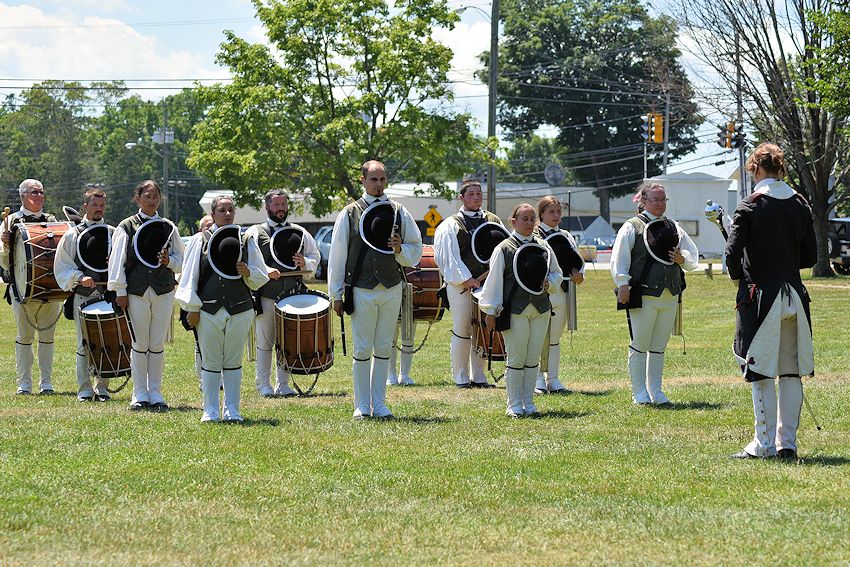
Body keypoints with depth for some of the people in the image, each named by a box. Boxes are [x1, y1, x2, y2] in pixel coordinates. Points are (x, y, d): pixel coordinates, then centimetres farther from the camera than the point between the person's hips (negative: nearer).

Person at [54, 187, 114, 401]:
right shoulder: (73, 235, 6)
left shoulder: (114, 234, 10)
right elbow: (62, 266, 5)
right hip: (83, 296, -1)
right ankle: (84, 389, 5)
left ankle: (102, 388, 9)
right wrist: (79, 278, -11)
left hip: (109, 294, 1)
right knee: (84, 343, 0)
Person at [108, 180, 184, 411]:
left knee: (157, 345, 4)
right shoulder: (127, 227, 2)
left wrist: (169, 261, -10)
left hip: (164, 292, 2)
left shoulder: (168, 228, 9)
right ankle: (140, 394, 9)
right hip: (136, 292, -2)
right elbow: (118, 260, 0)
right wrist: (120, 291, -6)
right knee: (140, 344, 2)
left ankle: (155, 393, 11)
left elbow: (181, 260, 12)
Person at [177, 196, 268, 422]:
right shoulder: (199, 241, 4)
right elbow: (189, 276, 3)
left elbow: (261, 278, 11)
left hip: (239, 310, 1)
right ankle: (211, 411, 9)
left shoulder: (247, 242, 9)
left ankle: (232, 410, 12)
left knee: (233, 362, 6)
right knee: (210, 363, 3)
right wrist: (192, 308, -3)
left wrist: (248, 273, -11)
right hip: (209, 310, -1)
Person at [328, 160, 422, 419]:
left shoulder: (399, 212, 7)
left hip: (392, 289, 2)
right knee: (363, 350, 0)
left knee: (384, 349, 6)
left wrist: (400, 249, -11)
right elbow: (337, 255, 2)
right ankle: (362, 405, 6)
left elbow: (416, 250, 12)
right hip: (361, 290, -2)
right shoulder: (349, 214, 0)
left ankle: (379, 403, 12)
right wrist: (336, 294, -1)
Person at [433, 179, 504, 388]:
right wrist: (466, 279, -15)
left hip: (487, 283, 4)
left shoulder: (493, 221, 13)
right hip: (460, 285, -4)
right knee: (462, 331, -2)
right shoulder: (450, 225, -1)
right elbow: (448, 257, -7)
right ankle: (460, 377, 6)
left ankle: (478, 376, 16)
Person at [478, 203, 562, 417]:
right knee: (516, 359, -1)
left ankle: (528, 403, 16)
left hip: (540, 310, 4)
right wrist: (490, 311, -5)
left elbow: (557, 273, 19)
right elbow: (494, 280, -3)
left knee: (533, 359, 8)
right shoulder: (504, 249, -3)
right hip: (515, 311, -4)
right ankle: (514, 405, 6)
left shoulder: (543, 246, 10)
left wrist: (549, 283, -4)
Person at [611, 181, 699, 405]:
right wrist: (623, 284, -16)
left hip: (670, 296, 5)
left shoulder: (673, 228, 15)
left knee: (659, 347, 10)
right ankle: (639, 393, 6)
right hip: (643, 295, -5)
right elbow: (619, 257, -6)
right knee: (640, 346, -1)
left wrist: (682, 259, -5)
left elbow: (693, 255, 17)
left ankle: (656, 391, 17)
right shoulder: (632, 227, 0)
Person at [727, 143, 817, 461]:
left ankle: (765, 444, 0)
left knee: (761, 374, 0)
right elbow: (810, 257, 11)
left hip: (760, 296, -5)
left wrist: (741, 278, 4)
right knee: (791, 373, 10)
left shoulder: (750, 206, -8)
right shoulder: (800, 205, 6)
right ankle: (787, 443, 11)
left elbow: (732, 254, -14)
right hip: (794, 297, 5)